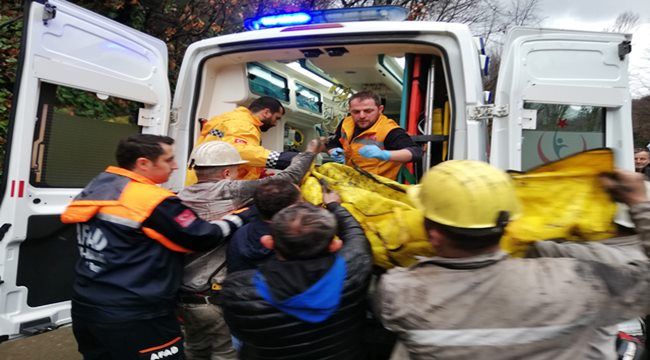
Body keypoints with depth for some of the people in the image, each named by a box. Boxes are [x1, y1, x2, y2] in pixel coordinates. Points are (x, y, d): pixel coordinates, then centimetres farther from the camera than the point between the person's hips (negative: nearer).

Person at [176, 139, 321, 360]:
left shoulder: (182, 197, 2)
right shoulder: (229, 191, -15)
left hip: (183, 295, 7)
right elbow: (286, 179, -13)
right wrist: (309, 152, 2)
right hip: (215, 297, -6)